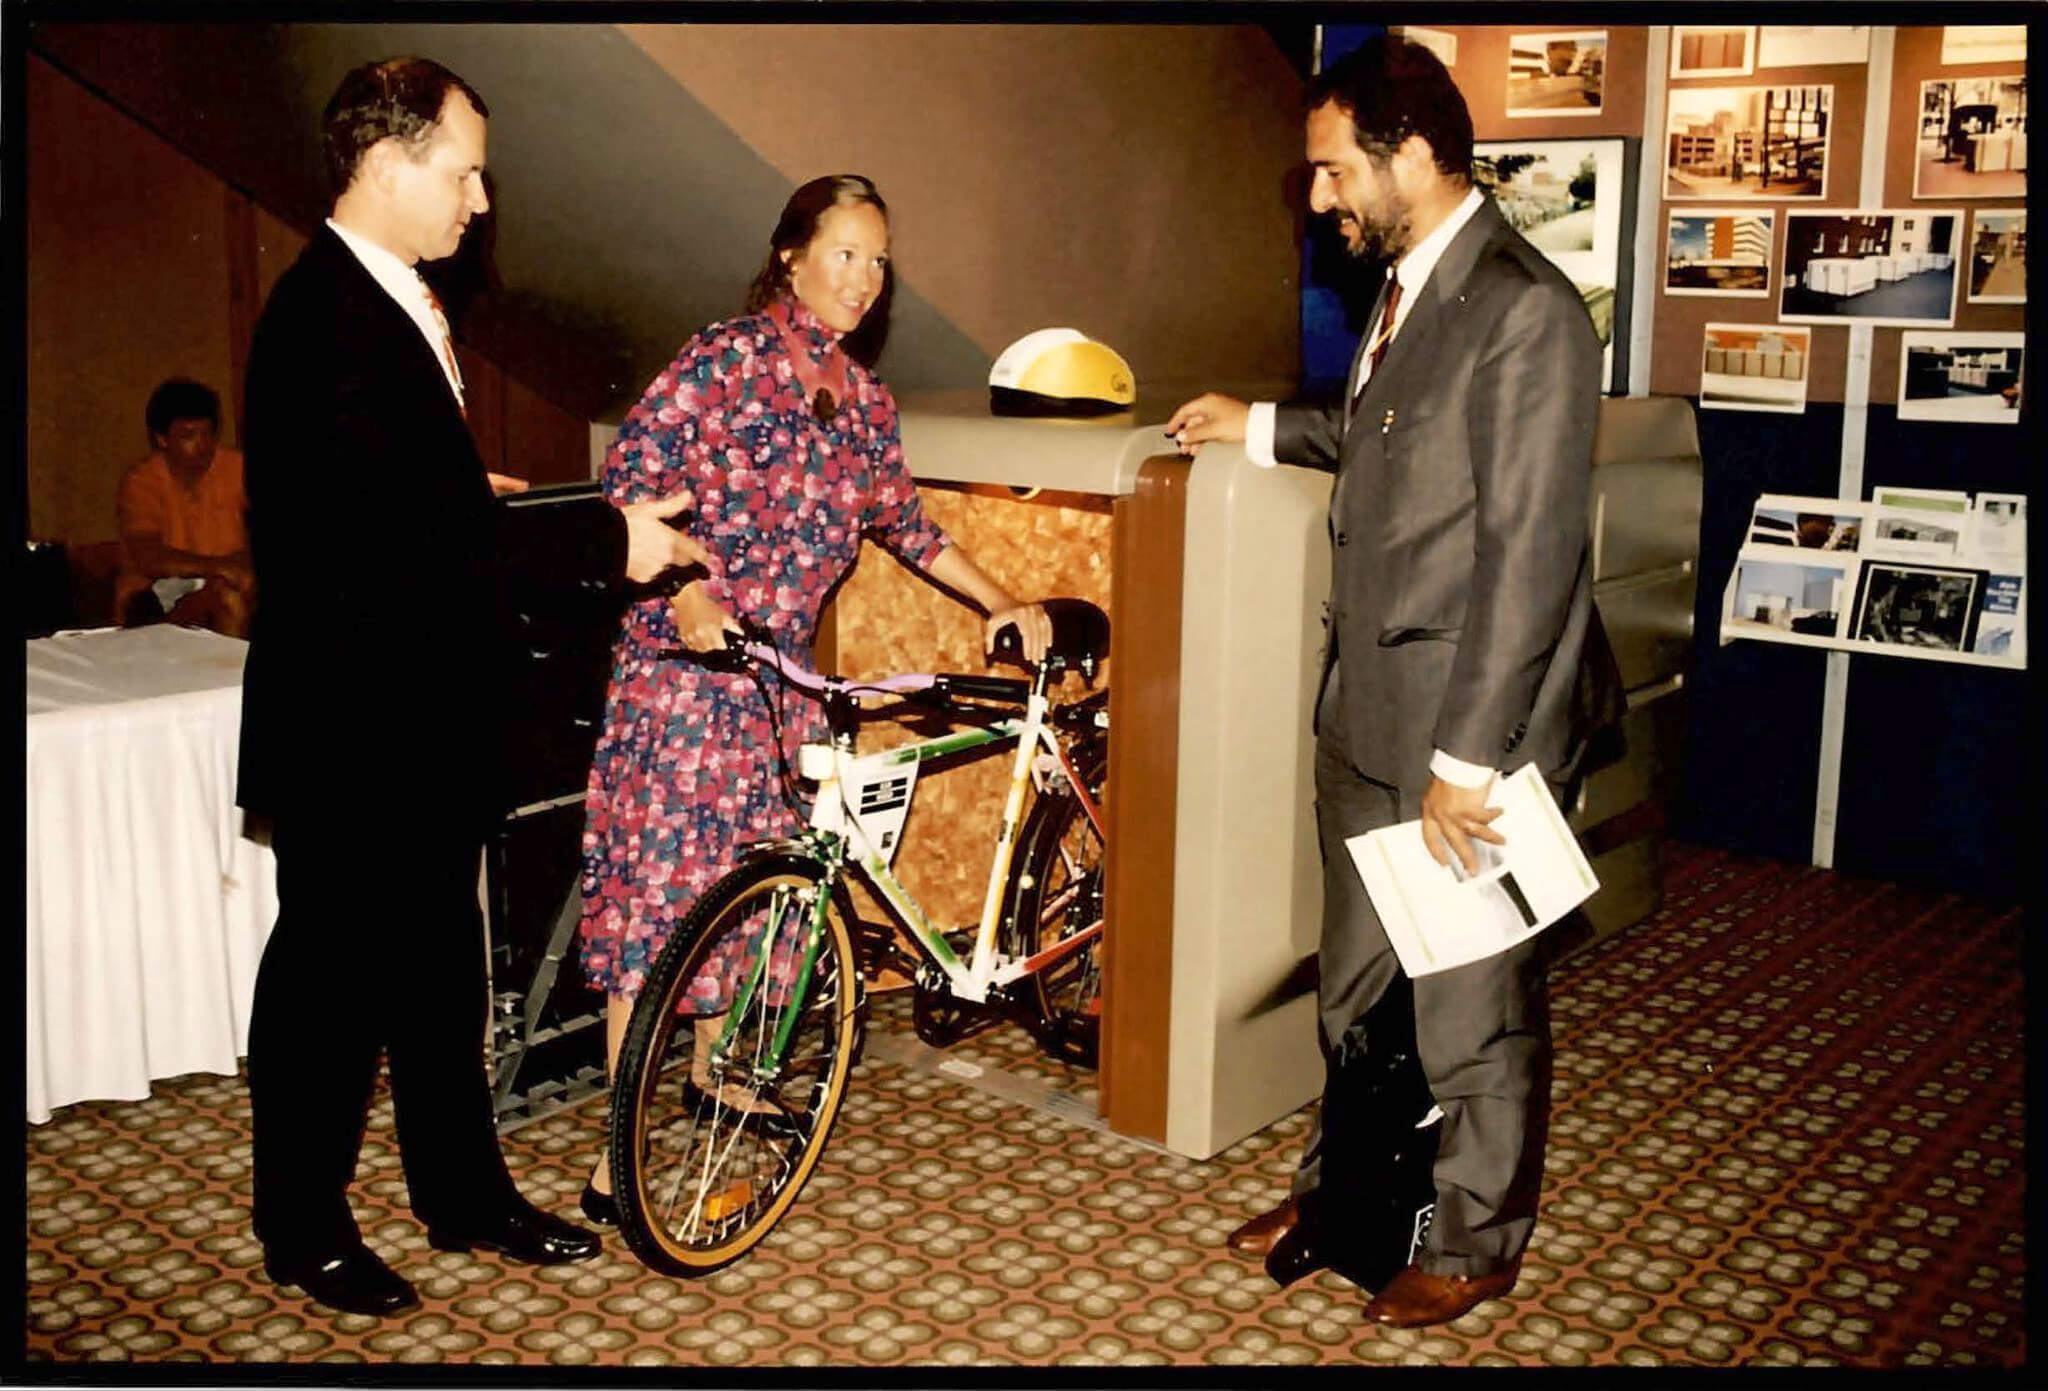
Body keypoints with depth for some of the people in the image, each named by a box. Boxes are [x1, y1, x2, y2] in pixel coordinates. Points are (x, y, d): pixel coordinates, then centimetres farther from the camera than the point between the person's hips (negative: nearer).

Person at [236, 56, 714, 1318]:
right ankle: (303, 1228, 26)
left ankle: (465, 1192, 33)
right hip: (349, 729, -9)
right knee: (330, 974, 7)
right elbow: (399, 552, -29)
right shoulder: (328, 322, -23)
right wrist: (602, 541, -26)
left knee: (438, 965, 18)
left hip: (422, 720, 9)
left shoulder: (392, 302, 10)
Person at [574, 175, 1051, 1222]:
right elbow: (628, 484, -14)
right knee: (662, 884, -6)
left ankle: (715, 1070, 35)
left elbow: (901, 522, 20)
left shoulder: (863, 398, 10)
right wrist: (688, 596, -27)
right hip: (684, 661, -6)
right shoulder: (727, 358, -10)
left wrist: (1000, 604, 17)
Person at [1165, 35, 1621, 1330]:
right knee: (1354, 990, 21)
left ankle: (1479, 1244, 29)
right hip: (1369, 716, 9)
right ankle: (1340, 1193, 41)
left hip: (1472, 733, -9)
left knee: (1472, 1009, 8)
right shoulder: (1405, 288, 10)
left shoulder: (1524, 312, -19)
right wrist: (1262, 426, 31)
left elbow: (1529, 553, -22)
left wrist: (1466, 760, -21)